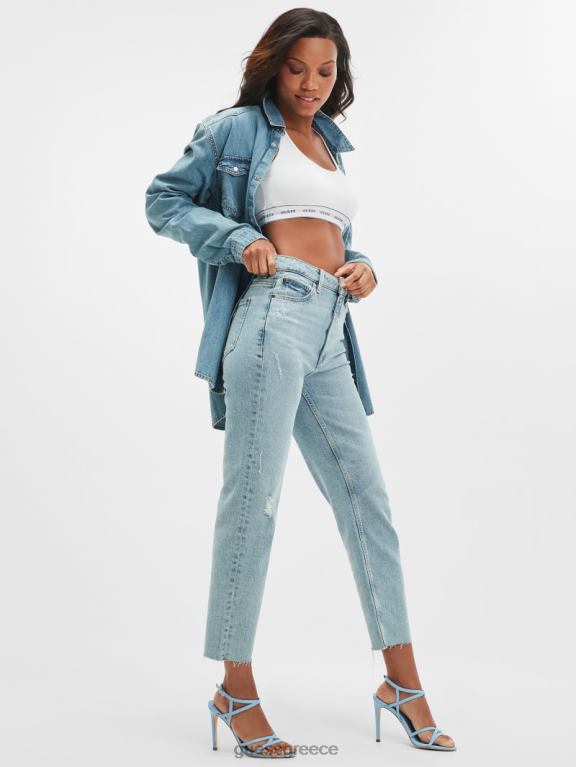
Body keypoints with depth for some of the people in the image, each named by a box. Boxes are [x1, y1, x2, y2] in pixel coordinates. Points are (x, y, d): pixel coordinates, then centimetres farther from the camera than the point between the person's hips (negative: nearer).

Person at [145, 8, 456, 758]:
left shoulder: (331, 143, 25)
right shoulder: (236, 128, 7)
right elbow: (164, 200, 6)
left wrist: (362, 267, 8)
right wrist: (239, 239, -9)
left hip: (329, 335, 7)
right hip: (271, 314, -7)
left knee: (368, 499, 6)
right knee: (253, 498, -6)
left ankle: (403, 682, 16)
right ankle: (236, 690, 6)